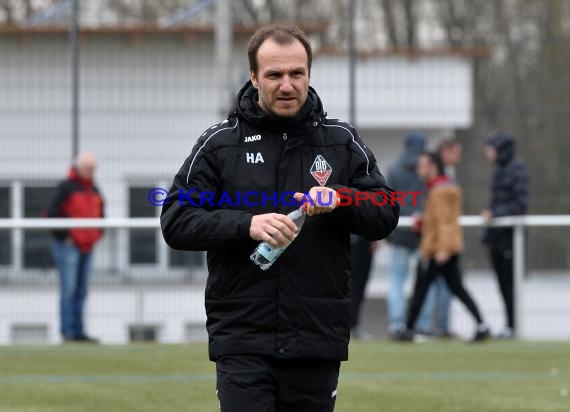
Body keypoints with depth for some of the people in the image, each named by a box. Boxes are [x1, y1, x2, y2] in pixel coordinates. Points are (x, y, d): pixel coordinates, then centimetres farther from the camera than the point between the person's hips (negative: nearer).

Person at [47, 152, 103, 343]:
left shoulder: (94, 190, 15)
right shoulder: (66, 187, -8)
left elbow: (99, 213, 27)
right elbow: (52, 213, -12)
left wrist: (97, 234, 13)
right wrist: (63, 236, -12)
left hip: (87, 247, 7)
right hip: (68, 247, -7)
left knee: (81, 291, 8)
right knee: (69, 289, -10)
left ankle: (78, 331, 11)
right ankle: (67, 331, -10)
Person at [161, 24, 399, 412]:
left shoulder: (342, 142, 8)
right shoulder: (219, 143, 2)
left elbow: (386, 215, 6)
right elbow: (176, 221, -2)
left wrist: (339, 198, -14)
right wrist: (246, 224, -18)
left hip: (318, 340, 2)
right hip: (242, 341, -2)